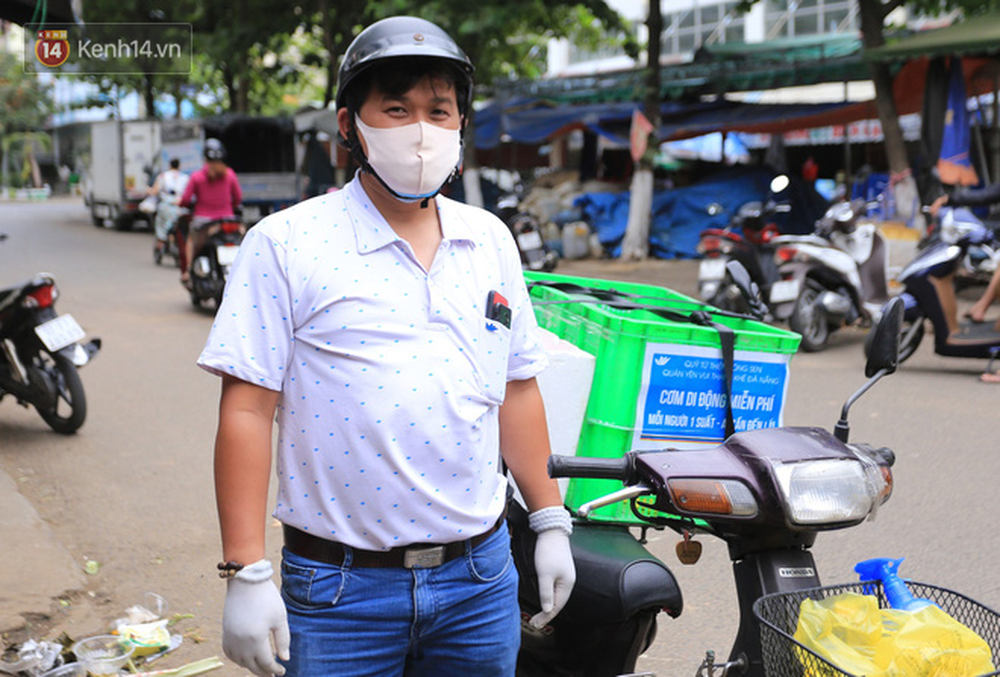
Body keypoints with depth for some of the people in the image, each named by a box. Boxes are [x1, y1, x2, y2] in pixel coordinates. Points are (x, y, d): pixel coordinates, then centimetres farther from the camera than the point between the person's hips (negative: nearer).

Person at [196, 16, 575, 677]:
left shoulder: (490, 239, 8)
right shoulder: (285, 244, -7)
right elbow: (247, 410, -10)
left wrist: (550, 522, 13)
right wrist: (247, 573, -14)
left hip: (480, 579, 4)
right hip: (340, 591, -4)